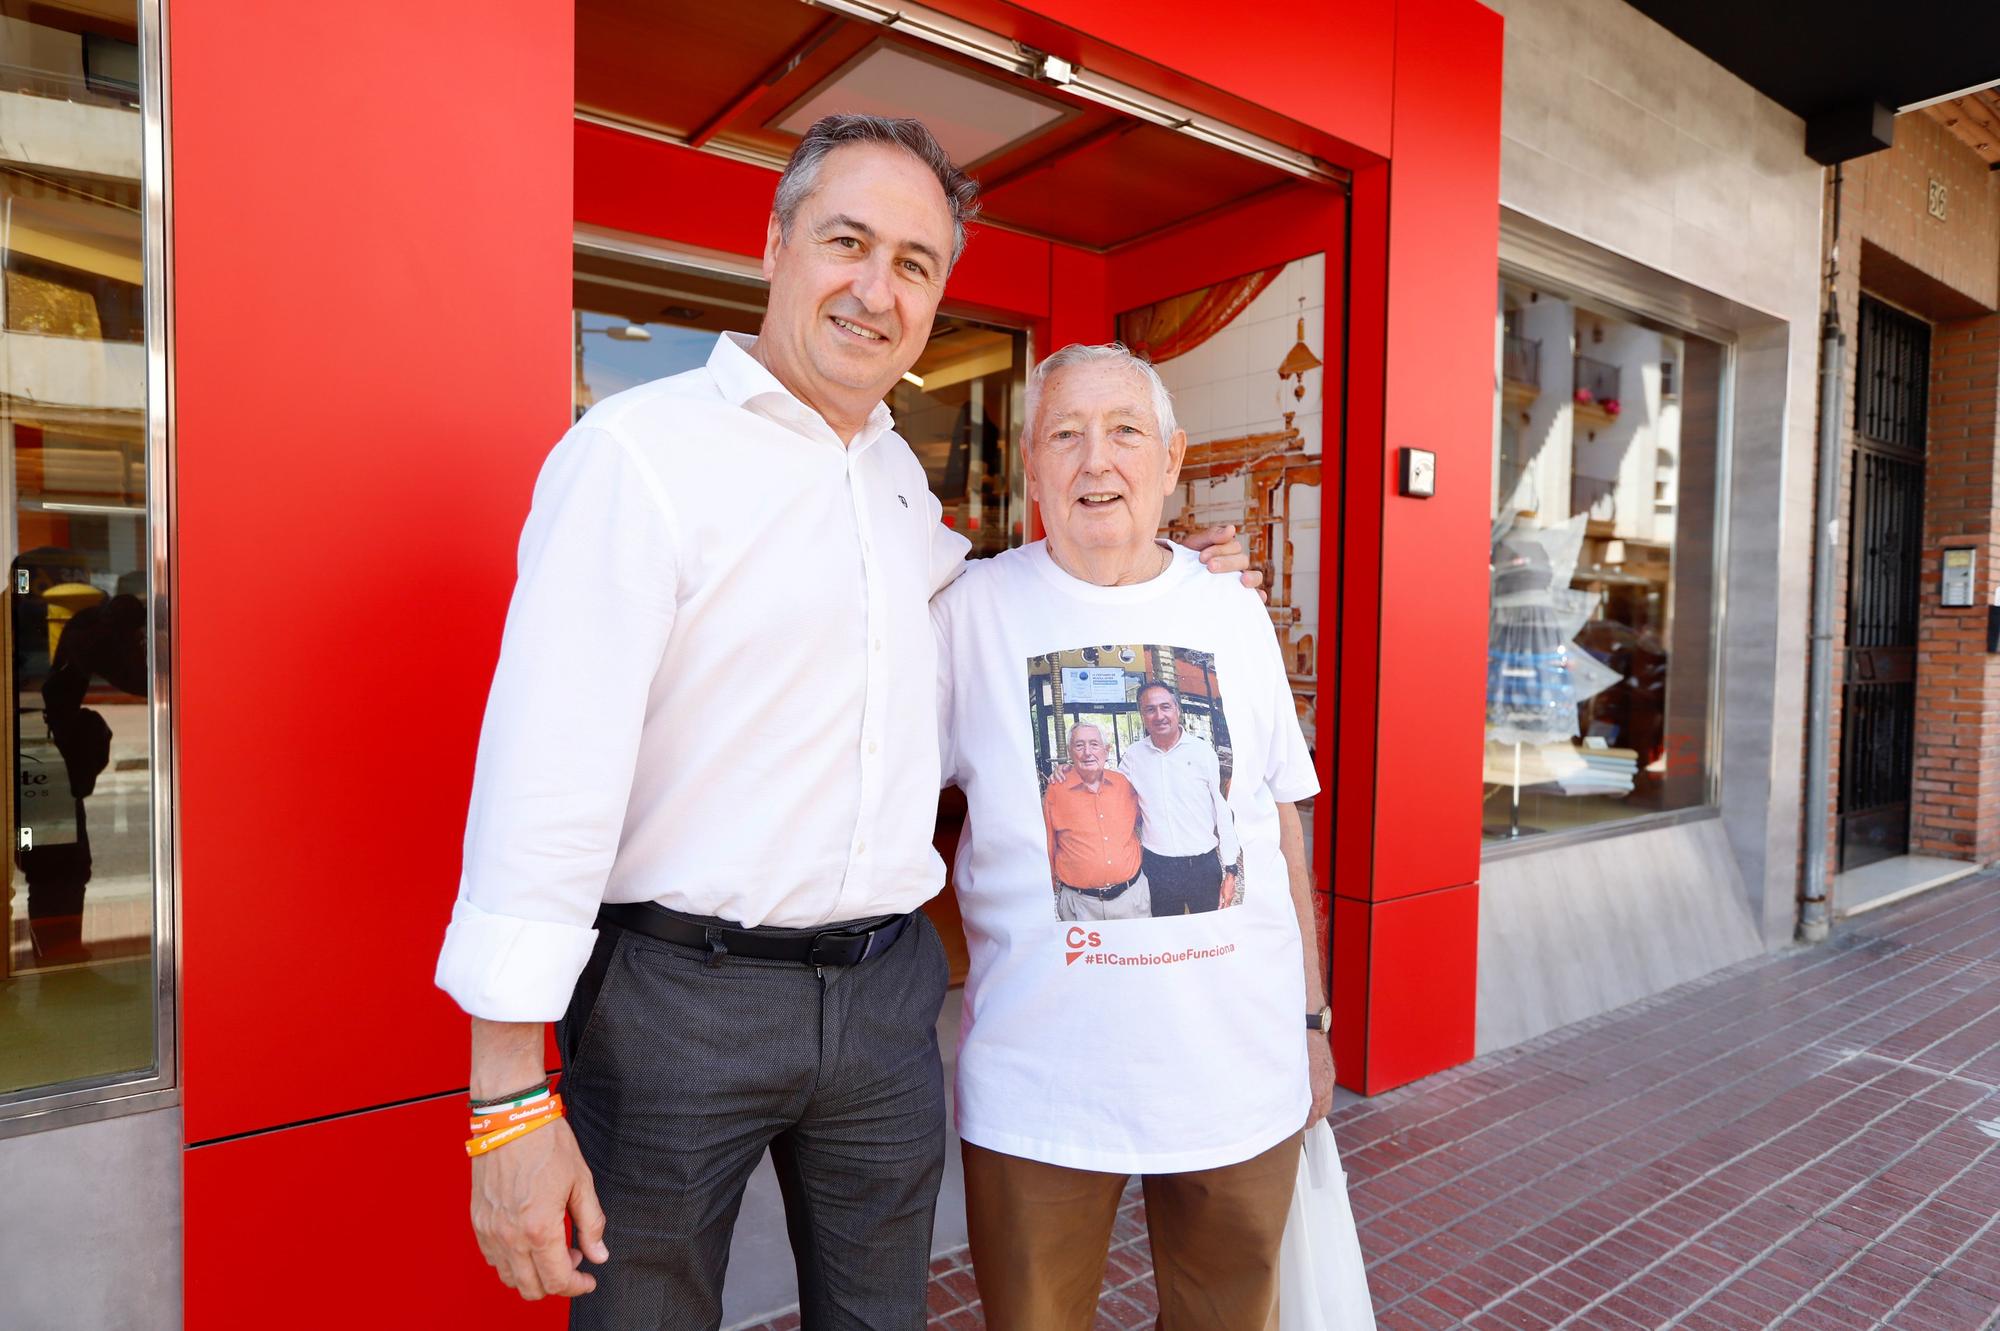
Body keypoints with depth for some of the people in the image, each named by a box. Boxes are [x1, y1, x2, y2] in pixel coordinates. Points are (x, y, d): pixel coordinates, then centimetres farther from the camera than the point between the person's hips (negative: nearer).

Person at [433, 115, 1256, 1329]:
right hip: (679, 997, -6)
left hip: (886, 988, 6)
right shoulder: (642, 448, -13)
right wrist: (511, 1098, -18)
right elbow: (547, 770, -17)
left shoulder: (899, 472, 9)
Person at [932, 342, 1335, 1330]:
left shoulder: (1236, 618, 4)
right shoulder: (972, 610, -4)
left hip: (1240, 1072, 3)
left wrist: (1312, 1018, 11)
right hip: (1036, 1088, -2)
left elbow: (1282, 823, 9)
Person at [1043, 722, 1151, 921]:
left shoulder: (1124, 784, 3)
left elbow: (1138, 824, 20)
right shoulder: (1055, 791, -5)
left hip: (1131, 894, 3)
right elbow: (1048, 846, 2)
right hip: (1080, 902, -3)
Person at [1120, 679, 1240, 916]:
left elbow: (1222, 810, 0)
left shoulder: (1202, 750, -3)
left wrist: (1230, 870, -1)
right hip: (1157, 867, 1)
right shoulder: (1133, 756, 2)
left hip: (1204, 864, -1)